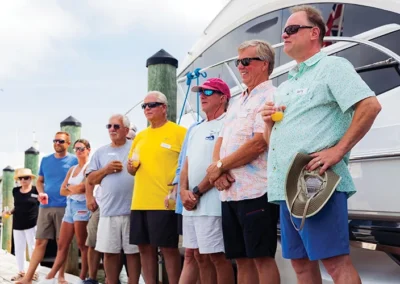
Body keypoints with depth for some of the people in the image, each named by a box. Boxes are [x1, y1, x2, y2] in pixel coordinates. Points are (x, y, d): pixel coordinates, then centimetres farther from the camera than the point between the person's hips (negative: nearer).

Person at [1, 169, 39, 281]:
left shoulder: (36, 190, -8)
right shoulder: (15, 191, 7)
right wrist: (9, 212, 2)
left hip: (32, 224, -5)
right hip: (17, 225, 5)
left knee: (32, 248, 2)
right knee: (18, 249, 9)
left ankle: (34, 271, 11)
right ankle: (21, 272, 19)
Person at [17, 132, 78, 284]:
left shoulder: (74, 160, 0)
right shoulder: (45, 160, 11)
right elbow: (39, 181, 16)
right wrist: (41, 193, -3)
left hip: (64, 207, -3)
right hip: (45, 206, 3)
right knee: (40, 242, 3)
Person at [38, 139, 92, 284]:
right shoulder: (72, 169, 19)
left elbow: (83, 187, -16)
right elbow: (62, 190, 11)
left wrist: (69, 187, 2)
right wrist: (76, 189, -5)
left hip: (82, 206, -7)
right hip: (70, 206, 7)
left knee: (82, 244, -3)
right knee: (62, 245, 7)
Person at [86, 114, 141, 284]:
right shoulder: (101, 152, 14)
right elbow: (90, 180, 12)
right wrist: (106, 170, -2)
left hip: (132, 210, -3)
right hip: (108, 211, 3)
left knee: (133, 251, 3)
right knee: (110, 252, 9)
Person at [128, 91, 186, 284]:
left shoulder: (179, 132, -3)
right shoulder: (140, 136, 17)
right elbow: (132, 168, 26)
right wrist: (131, 167, 3)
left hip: (165, 202, -6)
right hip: (139, 202, 7)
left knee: (168, 247, -2)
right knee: (145, 248, 10)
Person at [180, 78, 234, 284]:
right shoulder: (196, 130, 20)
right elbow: (187, 164, 17)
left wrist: (196, 192, -13)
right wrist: (184, 191, -1)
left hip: (212, 203, -8)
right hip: (191, 205, 9)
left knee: (217, 257, -5)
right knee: (200, 256, 12)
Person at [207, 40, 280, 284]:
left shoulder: (270, 97, -7)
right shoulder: (237, 103, 21)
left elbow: (258, 144, -18)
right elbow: (221, 141, 18)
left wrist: (220, 166, -8)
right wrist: (218, 170, -3)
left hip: (256, 190, -8)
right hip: (230, 192, 9)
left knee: (262, 257, -3)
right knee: (242, 258, 12)